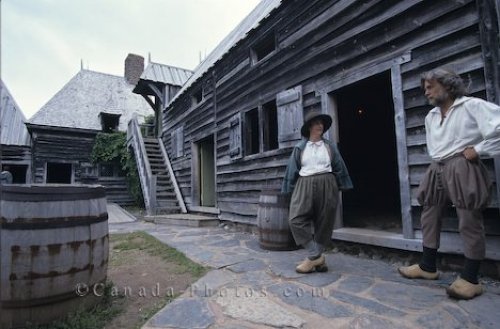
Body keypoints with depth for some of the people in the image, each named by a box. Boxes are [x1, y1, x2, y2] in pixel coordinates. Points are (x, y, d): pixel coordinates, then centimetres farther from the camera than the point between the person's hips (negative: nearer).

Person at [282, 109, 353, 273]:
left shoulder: (330, 146, 9)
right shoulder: (299, 147, 6)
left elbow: (339, 167, 13)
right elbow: (292, 170, 8)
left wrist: (342, 187, 11)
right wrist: (290, 190, 7)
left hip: (326, 185, 1)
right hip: (304, 185, -1)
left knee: (324, 222, 3)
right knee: (296, 219, -15)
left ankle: (313, 257, 17)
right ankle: (317, 256, -6)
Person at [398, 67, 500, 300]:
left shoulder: (471, 106, -4)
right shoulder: (430, 117, 18)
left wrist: (478, 149, -11)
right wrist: (438, 161, 14)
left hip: (462, 170, -7)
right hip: (437, 172, 8)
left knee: (469, 224, -2)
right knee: (429, 219, 9)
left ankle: (470, 279, 8)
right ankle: (427, 267, 21)